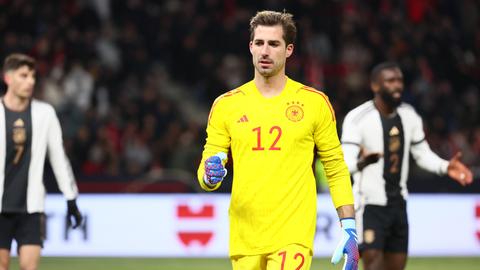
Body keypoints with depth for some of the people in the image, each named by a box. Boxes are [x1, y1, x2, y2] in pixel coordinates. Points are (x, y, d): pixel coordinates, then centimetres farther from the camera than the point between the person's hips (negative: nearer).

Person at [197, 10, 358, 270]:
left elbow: (336, 170, 8)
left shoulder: (315, 102, 4)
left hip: (293, 236, -3)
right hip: (244, 238, 3)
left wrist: (349, 229, 1)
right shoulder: (225, 105, 8)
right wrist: (210, 176, -15)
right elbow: (205, 175, 9)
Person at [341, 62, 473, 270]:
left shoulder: (409, 116, 6)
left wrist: (445, 167, -2)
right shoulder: (358, 118, -14)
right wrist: (361, 162, -46)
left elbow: (422, 154, 17)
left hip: (398, 203, 7)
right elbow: (346, 163, -22)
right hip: (370, 204, -7)